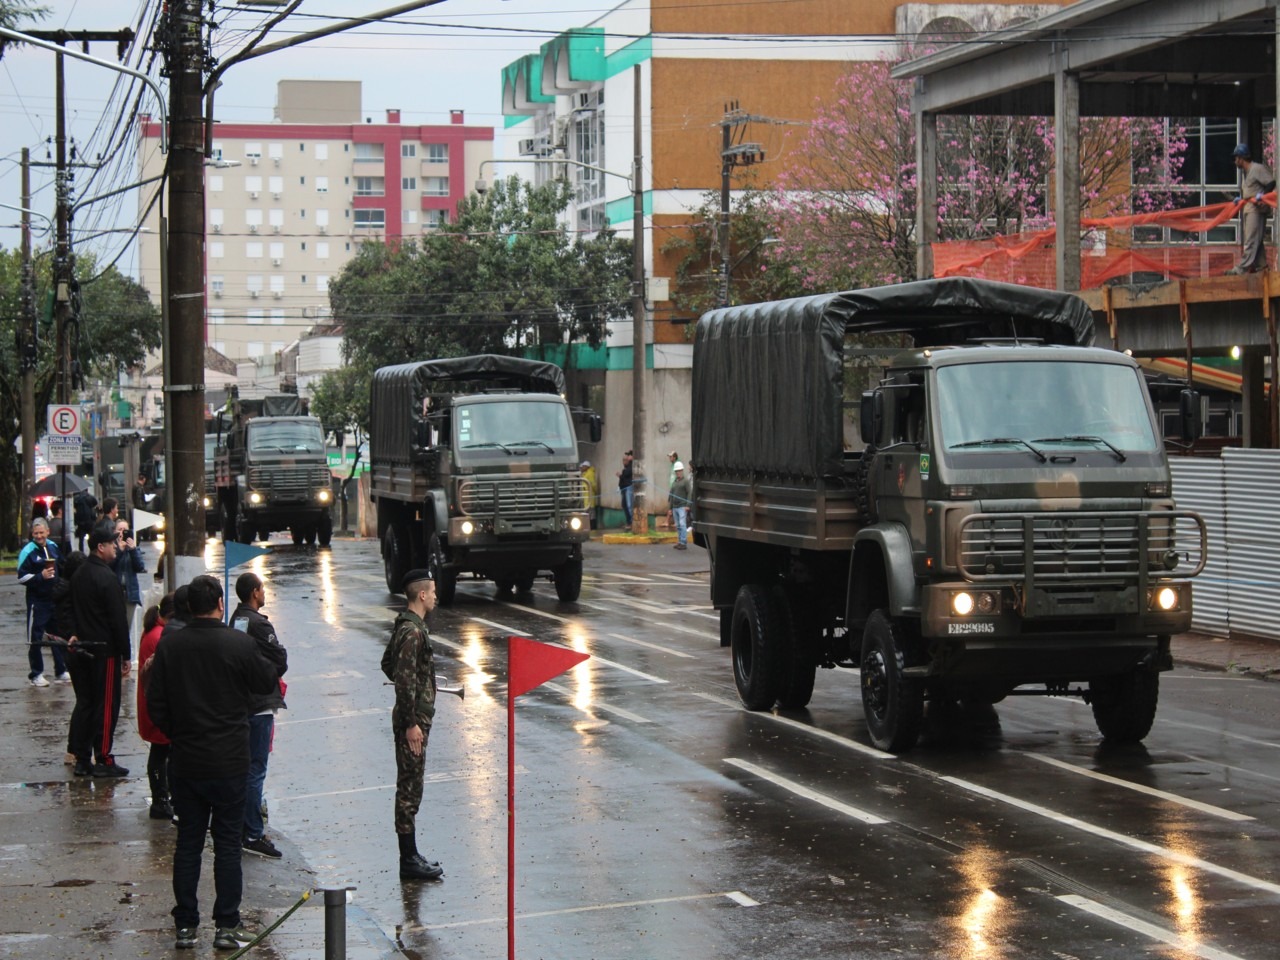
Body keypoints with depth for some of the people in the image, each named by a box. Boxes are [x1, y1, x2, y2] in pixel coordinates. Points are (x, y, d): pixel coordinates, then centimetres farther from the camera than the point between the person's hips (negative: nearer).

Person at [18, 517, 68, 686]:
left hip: (55, 598, 6)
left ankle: (61, 671, 20)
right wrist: (40, 576, -24)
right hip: (37, 600, -6)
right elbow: (22, 577, -13)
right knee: (35, 637, -1)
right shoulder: (28, 552, -11)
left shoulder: (53, 547, 8)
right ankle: (36, 674, 7)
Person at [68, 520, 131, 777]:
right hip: (105, 650, -8)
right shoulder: (107, 578, -17)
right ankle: (103, 760, 2)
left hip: (84, 648, 8)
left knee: (84, 703, 11)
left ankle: (82, 760, 13)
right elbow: (118, 620, -17)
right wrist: (126, 655, -12)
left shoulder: (79, 575, 10)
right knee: (106, 706, -1)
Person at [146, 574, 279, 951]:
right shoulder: (240, 644, -12)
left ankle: (185, 926, 13)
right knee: (227, 843, 5)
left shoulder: (169, 647, -4)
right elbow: (266, 683, 2)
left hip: (184, 761, 2)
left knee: (187, 842, 11)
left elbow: (156, 705, 0)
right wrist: (264, 659, 20)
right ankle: (227, 926, 6)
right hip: (228, 761, -2)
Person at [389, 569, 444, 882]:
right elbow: (405, 681, -23)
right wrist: (411, 724, -22)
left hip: (414, 717, 11)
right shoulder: (412, 631, -20)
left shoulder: (407, 626, 12)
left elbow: (390, 666, 23)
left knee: (410, 788, 14)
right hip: (413, 719, -11)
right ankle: (409, 862, -1)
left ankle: (410, 855, 21)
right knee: (410, 789, -5)